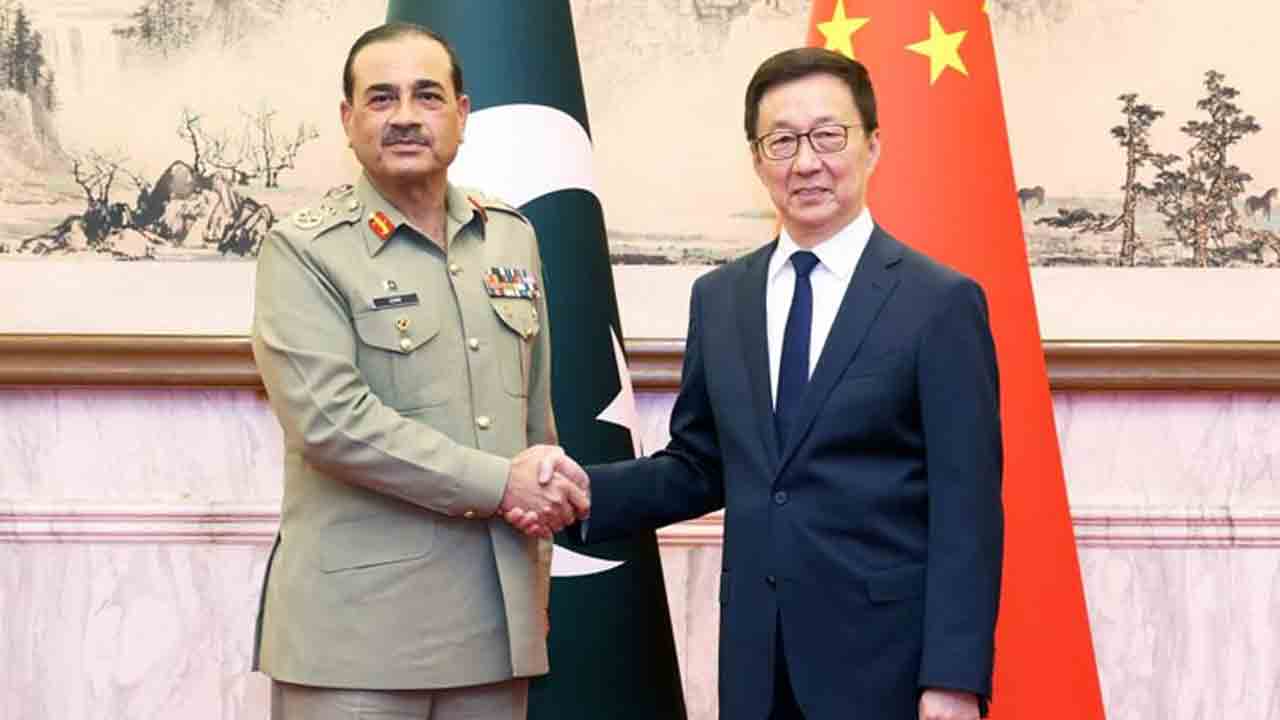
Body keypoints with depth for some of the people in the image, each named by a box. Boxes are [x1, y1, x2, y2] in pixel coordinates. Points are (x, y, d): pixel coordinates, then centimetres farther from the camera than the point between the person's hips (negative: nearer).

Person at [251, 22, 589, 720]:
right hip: (357, 628, -5)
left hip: (498, 622, 5)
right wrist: (500, 483, -15)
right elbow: (327, 417, -17)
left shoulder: (513, 236, 12)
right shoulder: (304, 250, -6)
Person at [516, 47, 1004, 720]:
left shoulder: (940, 302, -6)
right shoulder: (719, 298, 8)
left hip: (884, 660, -4)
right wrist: (587, 492, -4)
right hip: (757, 657, 4)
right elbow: (699, 468, 13)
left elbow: (966, 508, -9)